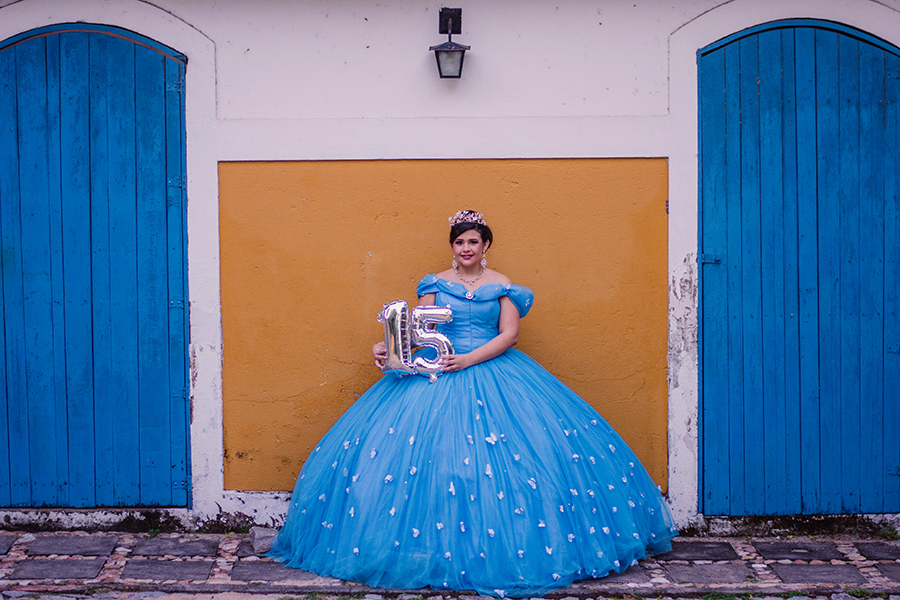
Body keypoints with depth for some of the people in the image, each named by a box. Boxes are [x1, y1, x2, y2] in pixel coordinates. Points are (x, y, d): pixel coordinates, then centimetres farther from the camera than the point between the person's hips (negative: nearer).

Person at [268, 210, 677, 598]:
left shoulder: (501, 285, 6)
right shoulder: (436, 283, 10)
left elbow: (509, 334, -3)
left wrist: (470, 359, -16)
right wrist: (387, 348, -15)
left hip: (492, 371, -1)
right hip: (438, 373, 1)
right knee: (432, 458, -11)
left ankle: (502, 546, -1)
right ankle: (434, 545, -3)